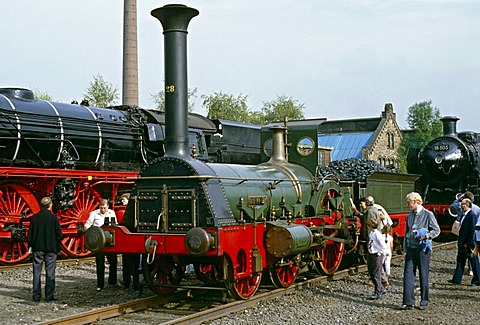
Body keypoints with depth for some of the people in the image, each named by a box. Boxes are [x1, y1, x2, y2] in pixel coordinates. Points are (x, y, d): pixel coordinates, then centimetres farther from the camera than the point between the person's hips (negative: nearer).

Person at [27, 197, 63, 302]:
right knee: (50, 273, 4)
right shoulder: (53, 217, -8)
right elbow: (59, 234, -6)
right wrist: (57, 247, 7)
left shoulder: (34, 217, 0)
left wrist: (30, 246, 15)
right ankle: (49, 295, 4)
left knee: (37, 272, 8)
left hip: (37, 249, 2)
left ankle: (36, 295, 8)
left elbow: (30, 235, 3)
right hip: (51, 248, -2)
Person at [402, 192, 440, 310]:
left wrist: (426, 236, -17)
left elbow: (437, 230, -1)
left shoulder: (428, 214, -4)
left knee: (423, 275, 4)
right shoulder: (409, 216, 12)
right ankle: (409, 302, -1)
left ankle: (424, 301, 15)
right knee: (408, 274, -3)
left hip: (423, 248, -4)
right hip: (411, 248, 5)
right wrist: (405, 249, 9)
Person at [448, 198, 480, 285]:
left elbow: (472, 230, -19)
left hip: (469, 243, -9)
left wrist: (468, 243, -19)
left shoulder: (472, 215, -15)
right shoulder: (464, 215, 13)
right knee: (460, 261, 10)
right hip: (462, 243, 9)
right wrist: (460, 242, 14)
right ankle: (457, 279, 14)